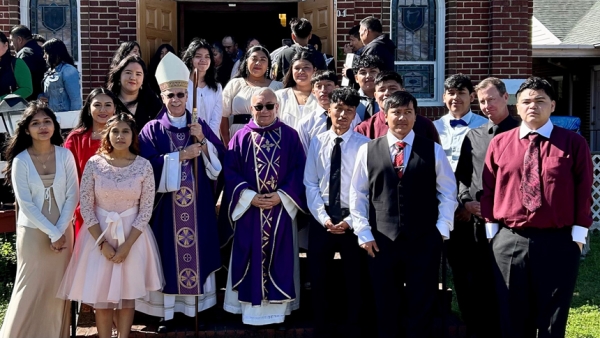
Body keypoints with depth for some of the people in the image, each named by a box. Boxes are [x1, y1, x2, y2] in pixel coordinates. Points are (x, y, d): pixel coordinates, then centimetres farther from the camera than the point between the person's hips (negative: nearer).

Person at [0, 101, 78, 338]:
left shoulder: (65, 155, -3)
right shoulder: (21, 161, -8)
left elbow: (72, 197, -3)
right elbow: (25, 204, -11)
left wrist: (60, 231, -11)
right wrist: (51, 233, -14)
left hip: (63, 230, 2)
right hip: (33, 232, -2)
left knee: (58, 287, 9)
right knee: (31, 288, 3)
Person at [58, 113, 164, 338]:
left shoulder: (144, 166, -6)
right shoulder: (94, 163, -6)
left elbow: (146, 210, -5)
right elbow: (86, 207, -5)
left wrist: (127, 244, -12)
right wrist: (102, 242, -11)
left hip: (132, 235, 0)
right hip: (99, 234, 0)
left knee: (127, 294, 8)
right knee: (101, 296, 3)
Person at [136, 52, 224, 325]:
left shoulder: (201, 126, 7)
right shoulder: (152, 130, 0)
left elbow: (220, 159, 1)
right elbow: (148, 164, -13)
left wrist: (202, 141, -14)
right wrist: (181, 156, -16)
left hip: (198, 205, 2)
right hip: (166, 205, -2)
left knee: (197, 251, 6)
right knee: (169, 255, 1)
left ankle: (197, 308, 16)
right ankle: (168, 312, 10)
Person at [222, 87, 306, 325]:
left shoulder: (290, 135, 2)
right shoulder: (241, 137, 2)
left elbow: (299, 170, -1)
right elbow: (230, 172, -2)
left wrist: (281, 196, -13)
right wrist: (250, 197, -14)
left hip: (282, 209, 0)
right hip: (249, 209, 0)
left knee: (279, 258, 5)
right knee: (251, 258, 4)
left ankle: (278, 308, 15)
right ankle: (251, 308, 14)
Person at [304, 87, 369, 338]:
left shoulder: (364, 145, -6)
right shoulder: (317, 142, 2)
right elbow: (311, 184, 1)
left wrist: (351, 220, -14)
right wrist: (324, 218, -9)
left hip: (353, 219, -2)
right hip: (322, 219, 2)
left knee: (354, 280, 8)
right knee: (319, 278, 9)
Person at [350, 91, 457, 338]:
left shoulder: (433, 150, 3)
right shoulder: (367, 150, 4)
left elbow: (447, 192, 6)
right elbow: (357, 194, 6)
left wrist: (441, 229, -3)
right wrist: (363, 233, 0)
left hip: (424, 240, 0)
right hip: (381, 240, 0)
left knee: (421, 306, 7)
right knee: (385, 307, 10)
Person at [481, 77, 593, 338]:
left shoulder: (573, 143, 0)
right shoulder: (499, 143, 5)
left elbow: (584, 189, -1)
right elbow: (488, 188, 8)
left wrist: (579, 232, -5)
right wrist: (491, 227, 3)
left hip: (559, 241, -1)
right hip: (509, 241, 2)